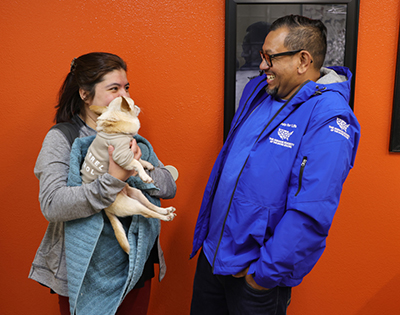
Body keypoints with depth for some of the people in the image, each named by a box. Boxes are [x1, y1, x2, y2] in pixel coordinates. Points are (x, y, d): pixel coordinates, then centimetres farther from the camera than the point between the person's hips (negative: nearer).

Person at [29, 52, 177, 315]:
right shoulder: (62, 138, -11)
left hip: (137, 266, 5)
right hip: (86, 273, -5)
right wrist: (114, 179, -35)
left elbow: (170, 187, -2)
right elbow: (52, 205, -26)